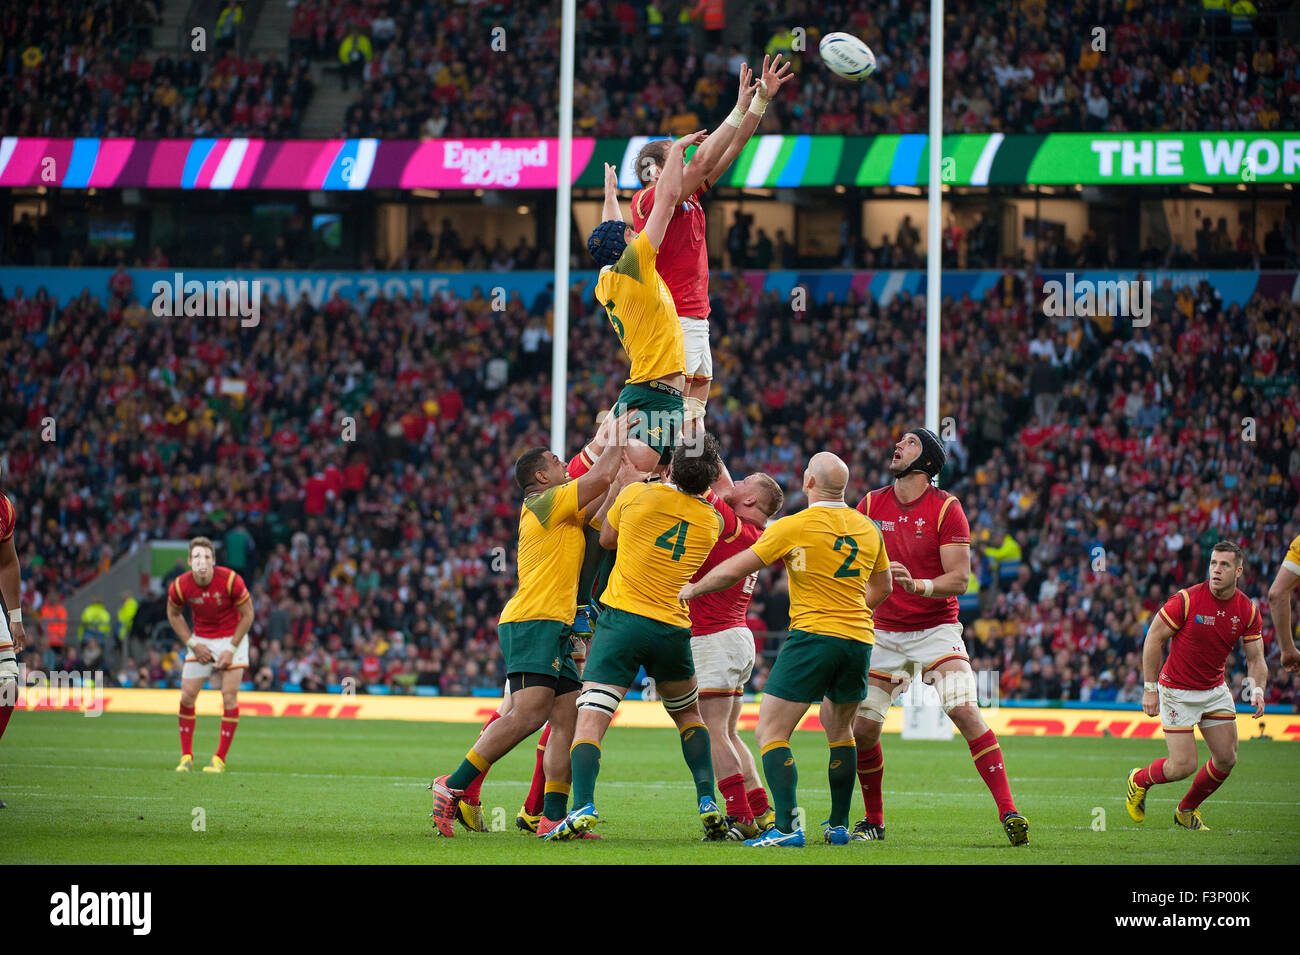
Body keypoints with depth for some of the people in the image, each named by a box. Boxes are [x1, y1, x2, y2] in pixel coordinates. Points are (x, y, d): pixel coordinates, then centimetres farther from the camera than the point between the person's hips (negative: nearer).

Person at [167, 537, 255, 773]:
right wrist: (193, 644, -5)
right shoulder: (180, 586, -16)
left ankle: (220, 759, -3)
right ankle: (186, 757, 8)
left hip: (232, 638, -2)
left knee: (229, 697, -10)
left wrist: (231, 649, -13)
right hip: (201, 640, 2)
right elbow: (174, 615, 5)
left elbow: (247, 615, -10)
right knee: (187, 696, -4)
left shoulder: (230, 580, -23)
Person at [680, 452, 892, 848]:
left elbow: (733, 570, -4)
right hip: (859, 639, 6)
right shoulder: (868, 529, 8)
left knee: (770, 732, -4)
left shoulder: (794, 526, -8)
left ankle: (787, 826, -17)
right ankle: (839, 825, 25)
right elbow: (881, 587, 24)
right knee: (839, 730, 24)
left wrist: (693, 589, 12)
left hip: (813, 635, -6)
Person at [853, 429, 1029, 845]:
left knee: (966, 712, -21)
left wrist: (917, 585, -28)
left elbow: (960, 579, -11)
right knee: (862, 728, -1)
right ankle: (873, 821, 19)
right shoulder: (872, 504, 5)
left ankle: (1009, 814, -21)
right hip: (884, 634, 4)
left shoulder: (946, 509, -7)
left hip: (936, 629, -4)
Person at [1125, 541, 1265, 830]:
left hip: (1215, 690, 5)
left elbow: (1255, 658, 1)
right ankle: (1139, 780, 23)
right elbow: (1154, 638, -12)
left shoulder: (1248, 610, -5)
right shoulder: (1187, 600, -19)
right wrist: (1150, 689, -13)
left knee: (1227, 759, 1)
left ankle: (1187, 811, 25)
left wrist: (1257, 690, -19)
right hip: (1177, 691, -5)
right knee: (1183, 765, -10)